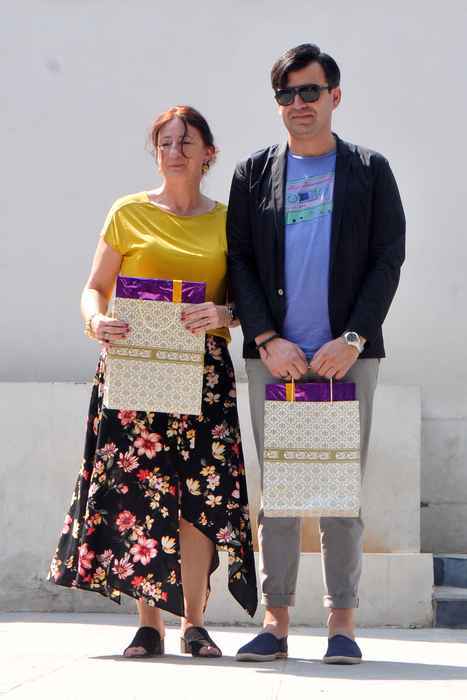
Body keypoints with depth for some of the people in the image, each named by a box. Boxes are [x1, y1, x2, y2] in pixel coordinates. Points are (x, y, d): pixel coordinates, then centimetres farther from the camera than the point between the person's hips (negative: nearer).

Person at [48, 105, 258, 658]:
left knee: (202, 490, -7)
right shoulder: (129, 213, 8)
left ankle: (193, 620, 3)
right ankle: (149, 623, 1)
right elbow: (95, 287, 8)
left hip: (205, 369, 1)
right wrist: (97, 321, -13)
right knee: (137, 487, -6)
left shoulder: (226, 221, 10)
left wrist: (222, 312, -12)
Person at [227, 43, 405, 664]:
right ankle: (276, 621, 4)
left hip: (348, 353, -1)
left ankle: (342, 622, 3)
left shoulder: (370, 170, 8)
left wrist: (351, 339, -10)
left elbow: (388, 259, 1)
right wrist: (267, 340, -7)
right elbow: (239, 263, 7)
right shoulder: (254, 174, 12)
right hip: (274, 356, 1)